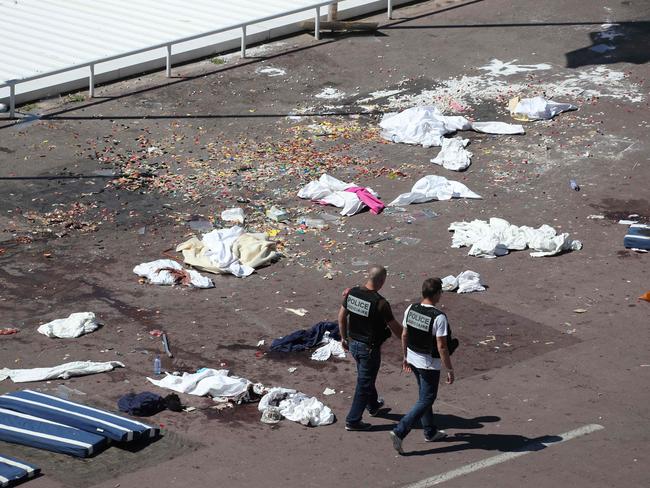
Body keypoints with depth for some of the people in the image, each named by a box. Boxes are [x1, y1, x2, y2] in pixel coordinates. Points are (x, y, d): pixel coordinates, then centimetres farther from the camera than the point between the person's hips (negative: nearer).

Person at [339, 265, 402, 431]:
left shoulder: (352, 293, -7)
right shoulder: (380, 303, -26)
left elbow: (342, 316, 4)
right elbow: (395, 327, -15)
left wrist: (344, 337, 18)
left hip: (353, 343, 7)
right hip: (369, 348, -7)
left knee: (365, 377, 28)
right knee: (364, 383, 7)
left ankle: (373, 405, 49)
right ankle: (353, 420, 13)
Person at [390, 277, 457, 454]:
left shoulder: (411, 309, -6)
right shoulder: (439, 318, -25)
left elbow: (404, 335, 5)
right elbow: (441, 347, -22)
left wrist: (406, 357, 19)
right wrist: (450, 370, -12)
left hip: (413, 359, 7)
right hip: (429, 364, -7)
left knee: (424, 395, 23)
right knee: (426, 400, 5)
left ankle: (430, 432, 36)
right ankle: (399, 432, -5)